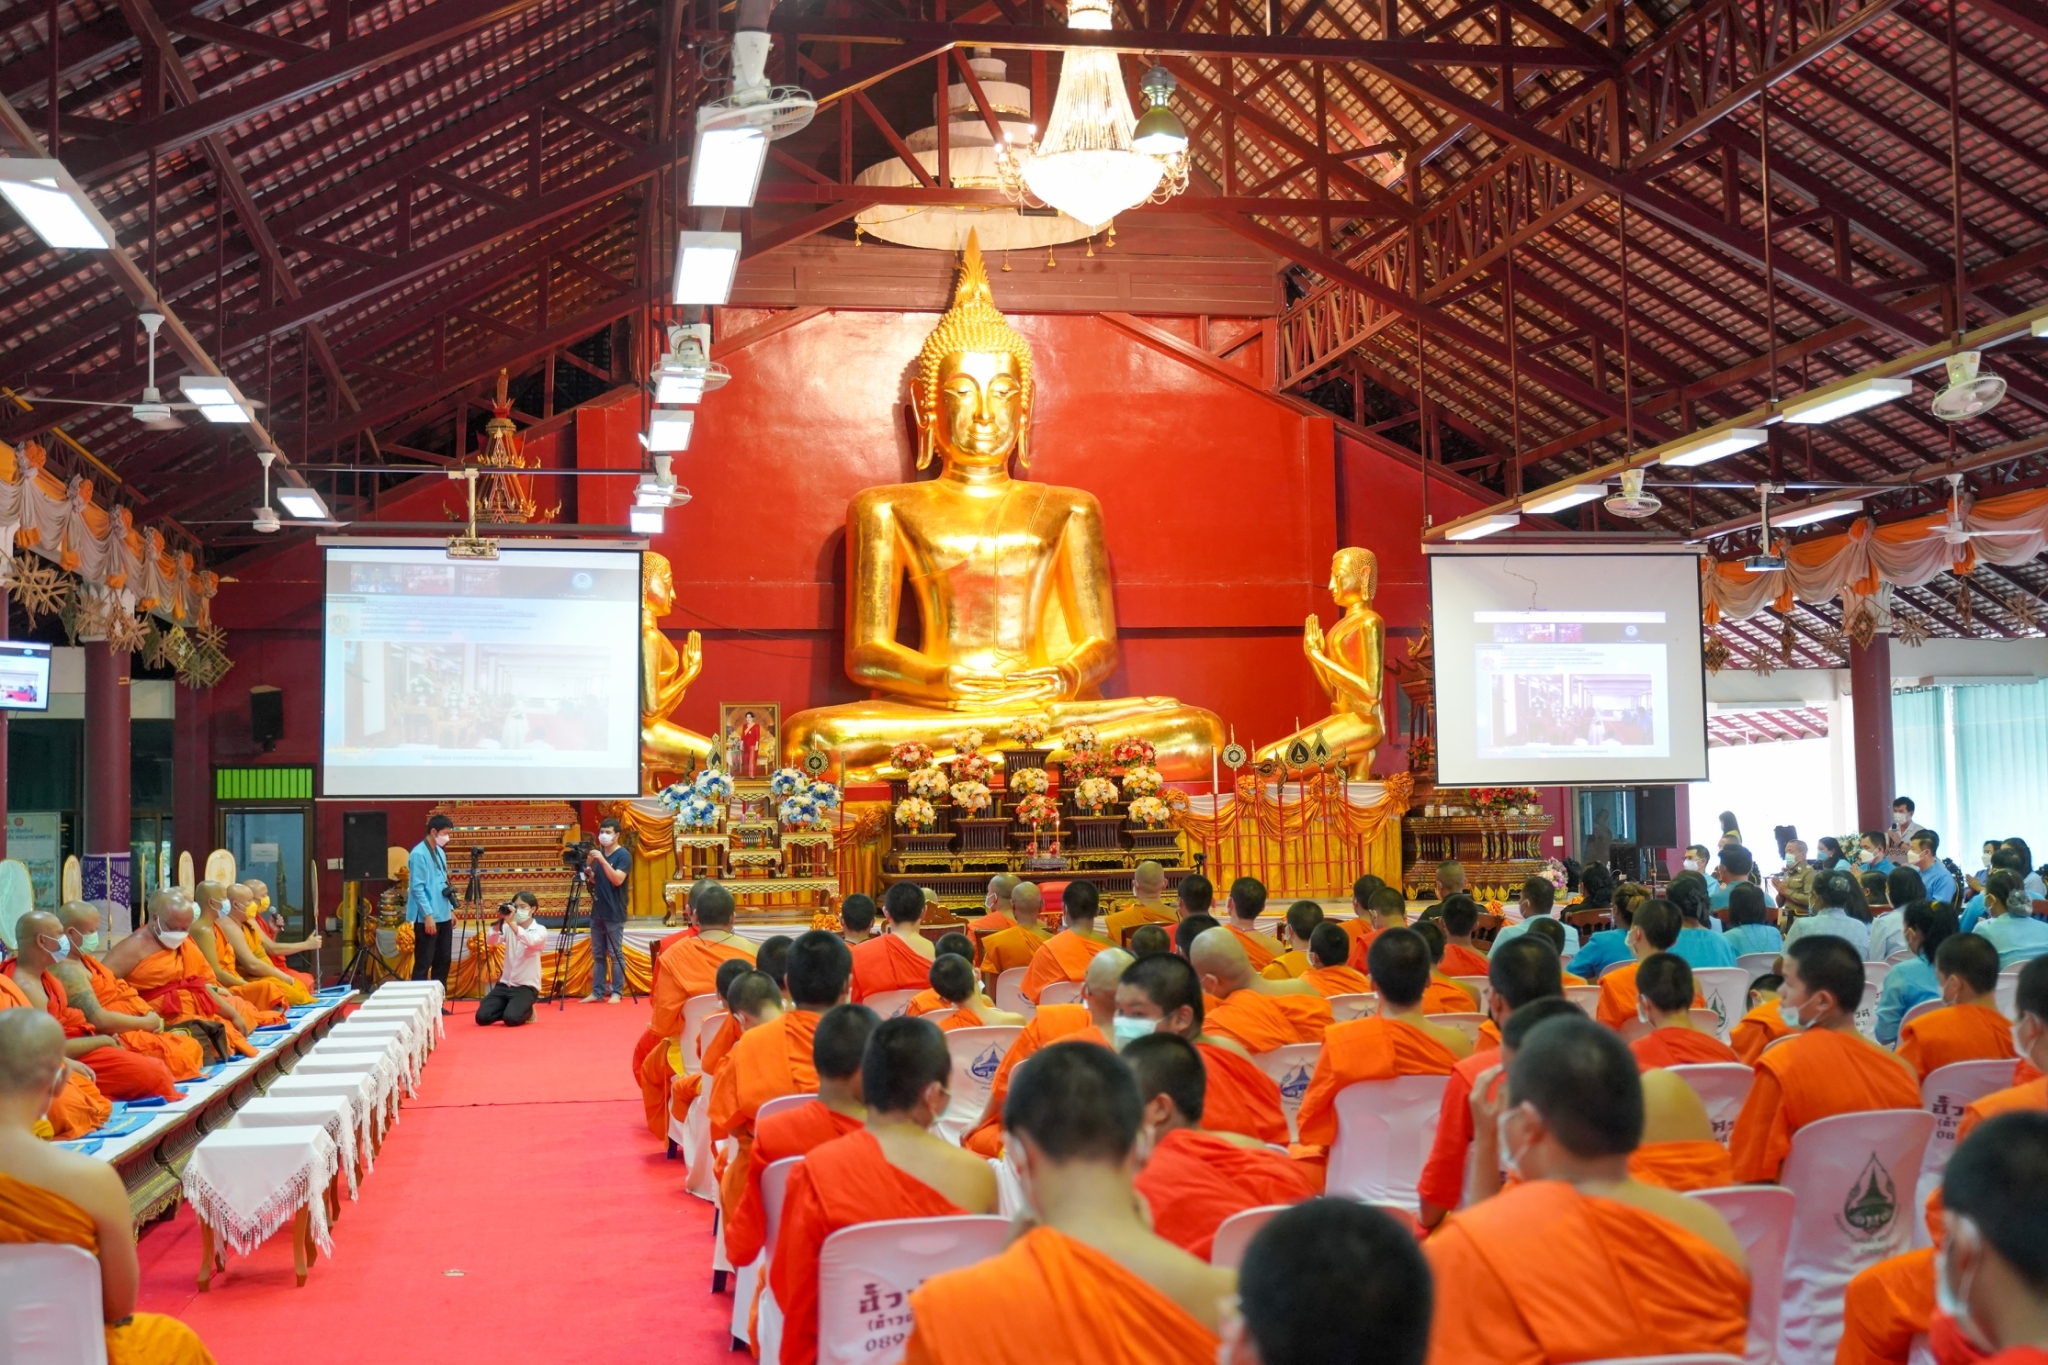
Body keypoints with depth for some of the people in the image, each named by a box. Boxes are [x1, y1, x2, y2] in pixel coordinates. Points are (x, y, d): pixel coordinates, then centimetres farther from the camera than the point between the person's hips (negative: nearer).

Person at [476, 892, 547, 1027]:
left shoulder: (540, 930, -6)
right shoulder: (507, 928, 6)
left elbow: (531, 941, -29)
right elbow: (491, 942, -11)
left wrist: (511, 922, -35)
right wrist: (500, 921, -23)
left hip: (526, 986, -4)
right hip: (505, 983, 4)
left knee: (511, 1018, -28)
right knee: (482, 1017, -13)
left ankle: (527, 1012, 7)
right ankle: (507, 1006, 16)